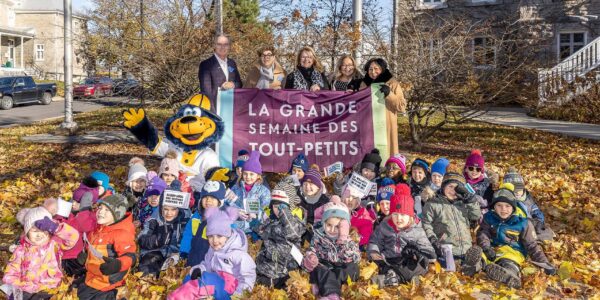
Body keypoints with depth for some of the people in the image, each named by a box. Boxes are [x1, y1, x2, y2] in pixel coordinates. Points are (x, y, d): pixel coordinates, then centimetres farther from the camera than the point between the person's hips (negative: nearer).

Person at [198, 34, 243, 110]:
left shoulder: (232, 63, 13)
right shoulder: (206, 64, -6)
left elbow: (239, 83, 17)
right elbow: (206, 90, -12)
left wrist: (233, 85, -8)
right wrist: (212, 112, -20)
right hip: (215, 108, -6)